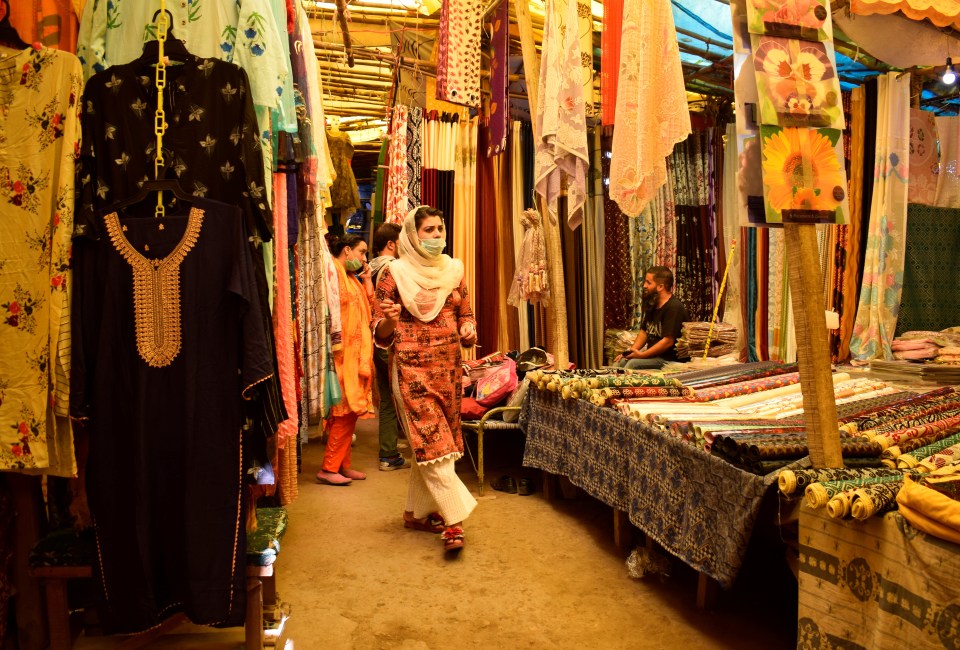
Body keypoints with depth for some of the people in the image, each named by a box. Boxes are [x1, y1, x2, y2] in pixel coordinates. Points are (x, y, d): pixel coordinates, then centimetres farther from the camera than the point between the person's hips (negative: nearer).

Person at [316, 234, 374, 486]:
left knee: (351, 410, 11)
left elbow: (369, 307, 18)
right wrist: (338, 346, -22)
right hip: (342, 354, -9)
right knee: (346, 410, -9)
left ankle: (342, 464, 19)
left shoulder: (353, 278, 21)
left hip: (356, 354, 10)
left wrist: (367, 278, 14)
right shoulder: (333, 271, -9)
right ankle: (328, 468, -2)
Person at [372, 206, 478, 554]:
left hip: (449, 368, 5)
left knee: (426, 445, 12)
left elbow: (466, 314, 18)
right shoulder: (395, 273, -4)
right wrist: (389, 320, -26)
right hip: (412, 370, -5)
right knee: (432, 443, -9)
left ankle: (417, 512, 26)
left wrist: (469, 330, -4)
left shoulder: (453, 269, 9)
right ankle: (454, 519, -5)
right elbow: (379, 334, -3)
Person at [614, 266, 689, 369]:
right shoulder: (652, 305, 13)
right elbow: (644, 332, 19)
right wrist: (631, 351, 3)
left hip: (670, 358, -9)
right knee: (620, 362, -5)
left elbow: (668, 341, -23)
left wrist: (641, 355, -20)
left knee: (633, 364, -26)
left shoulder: (674, 308, -18)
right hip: (652, 352, 9)